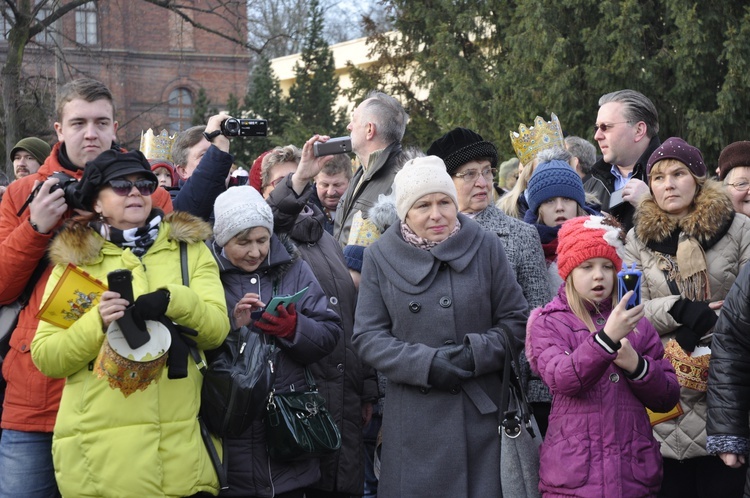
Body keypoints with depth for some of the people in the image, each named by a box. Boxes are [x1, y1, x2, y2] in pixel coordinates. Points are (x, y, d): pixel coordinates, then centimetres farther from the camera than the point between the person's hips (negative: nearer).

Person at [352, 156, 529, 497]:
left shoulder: (486, 246, 2)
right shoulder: (380, 257, 1)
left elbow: (515, 320, 6)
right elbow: (367, 336, 0)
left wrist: (477, 353, -12)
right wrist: (425, 363, -13)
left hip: (481, 413, 0)